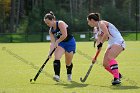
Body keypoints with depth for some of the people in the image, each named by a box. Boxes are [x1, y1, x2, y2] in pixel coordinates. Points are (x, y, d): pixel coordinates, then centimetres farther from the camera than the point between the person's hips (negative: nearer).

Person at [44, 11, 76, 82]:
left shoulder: (60, 23, -19)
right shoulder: (51, 30, 2)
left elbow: (64, 35, -28)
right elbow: (52, 42, -4)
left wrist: (57, 42, -20)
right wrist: (50, 52, -16)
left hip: (70, 42, -6)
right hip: (61, 44, 6)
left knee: (68, 63, 3)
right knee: (56, 58, -22)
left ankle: (69, 74, 35)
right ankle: (57, 75, -31)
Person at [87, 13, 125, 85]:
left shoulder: (101, 23, -8)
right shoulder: (98, 29, 18)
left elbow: (106, 34, -25)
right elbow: (99, 45, 20)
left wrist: (101, 43, -13)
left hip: (118, 42, -9)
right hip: (111, 44, 9)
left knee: (109, 57, -30)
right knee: (105, 64, 5)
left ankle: (116, 78, -35)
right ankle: (118, 75, 25)